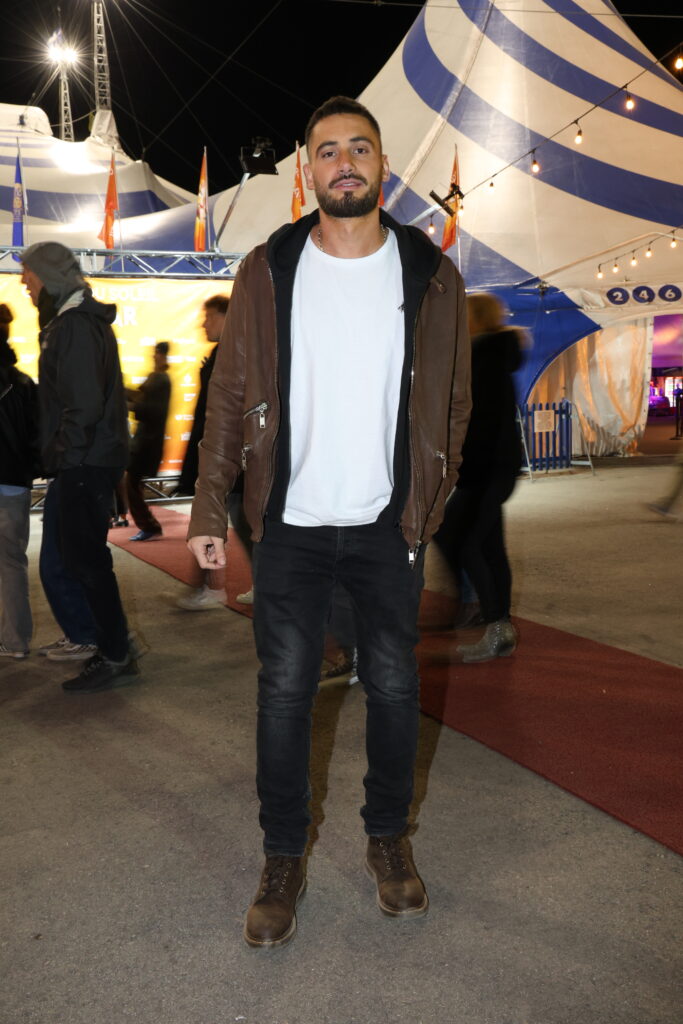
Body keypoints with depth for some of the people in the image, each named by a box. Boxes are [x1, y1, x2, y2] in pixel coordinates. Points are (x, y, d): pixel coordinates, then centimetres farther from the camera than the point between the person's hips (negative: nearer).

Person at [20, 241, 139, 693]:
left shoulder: (73, 326, -15)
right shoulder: (88, 320, 16)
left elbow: (83, 405, -23)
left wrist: (61, 453, -14)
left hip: (85, 463, -10)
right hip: (95, 458, 10)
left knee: (85, 559, -4)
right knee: (87, 556, 16)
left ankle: (116, 658, 4)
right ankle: (115, 643, 25)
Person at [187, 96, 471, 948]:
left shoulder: (430, 276, 2)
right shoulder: (268, 271, 0)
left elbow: (452, 401, 8)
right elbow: (230, 393, 1)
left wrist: (431, 506, 4)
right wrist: (208, 508, -6)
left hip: (388, 526, 1)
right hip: (291, 526, 0)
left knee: (393, 687, 9)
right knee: (284, 691, 5)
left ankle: (388, 838, 31)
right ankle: (283, 858, 22)